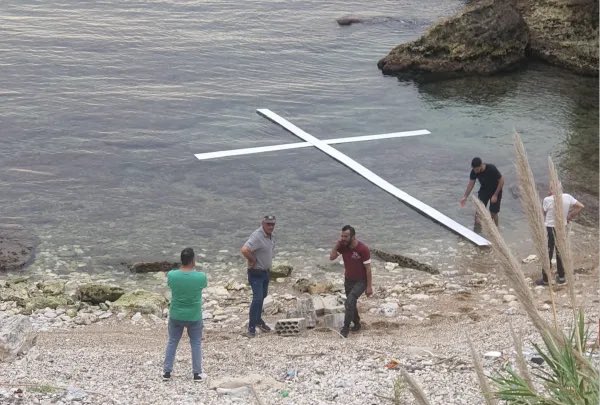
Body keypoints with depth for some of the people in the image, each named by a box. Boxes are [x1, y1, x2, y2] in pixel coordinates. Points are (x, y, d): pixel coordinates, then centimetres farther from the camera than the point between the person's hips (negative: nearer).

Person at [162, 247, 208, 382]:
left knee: (172, 342, 17)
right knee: (196, 343, 15)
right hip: (194, 317, -1)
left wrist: (182, 268, 14)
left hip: (175, 316, 1)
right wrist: (193, 269, 15)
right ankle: (197, 373, 18)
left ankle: (167, 372, 21)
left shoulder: (172, 275, -16)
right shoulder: (200, 277, -20)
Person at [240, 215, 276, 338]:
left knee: (262, 297, 21)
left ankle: (258, 320, 37)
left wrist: (268, 265, 14)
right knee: (257, 298, -13)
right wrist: (253, 260, -24)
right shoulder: (257, 236, -25)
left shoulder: (271, 237, 5)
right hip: (256, 273, -9)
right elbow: (244, 250, -38)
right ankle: (251, 327, -8)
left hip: (266, 272, 9)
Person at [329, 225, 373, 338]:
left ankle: (345, 328, -19)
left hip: (361, 281, -7)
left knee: (350, 301, -24)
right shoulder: (343, 246, -7)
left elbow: (368, 268, -18)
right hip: (348, 280, 7)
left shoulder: (363, 249, -24)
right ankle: (356, 324, 38)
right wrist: (337, 243, -19)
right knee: (351, 303, 17)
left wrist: (369, 286, -16)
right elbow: (332, 257, -9)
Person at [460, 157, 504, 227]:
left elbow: (501, 181, -22)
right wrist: (465, 197, -16)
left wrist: (495, 195, -21)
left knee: (493, 212, -1)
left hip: (495, 190, -3)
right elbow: (471, 184, -8)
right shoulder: (474, 172, -20)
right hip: (484, 189, 3)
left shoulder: (492, 169, -33)